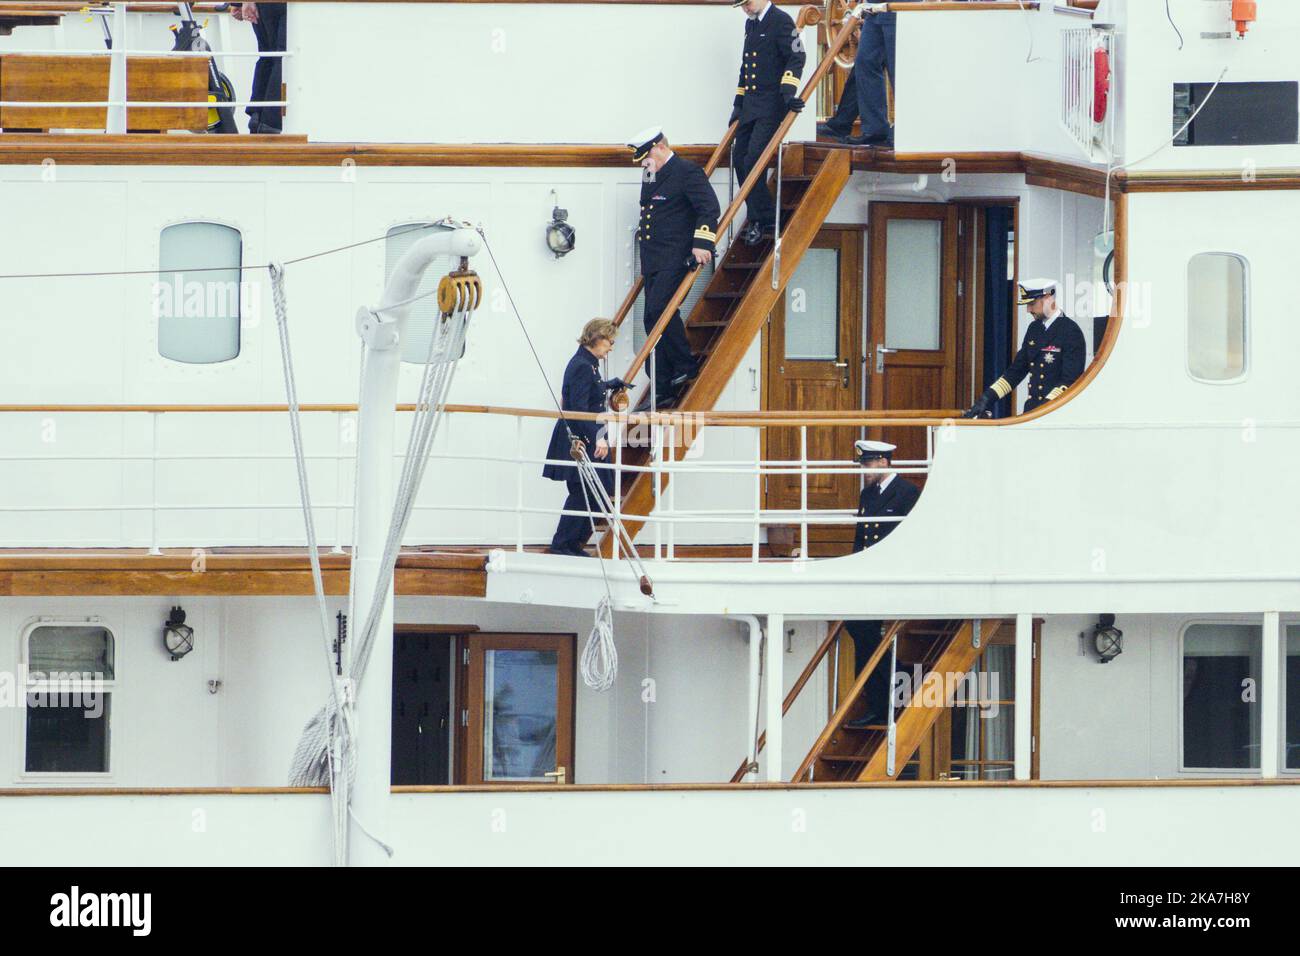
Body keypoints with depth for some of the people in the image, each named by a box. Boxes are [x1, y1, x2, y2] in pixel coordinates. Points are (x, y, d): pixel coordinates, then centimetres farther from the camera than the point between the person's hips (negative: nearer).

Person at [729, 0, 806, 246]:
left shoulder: (781, 21, -9)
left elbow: (796, 57, -16)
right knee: (740, 159, 5)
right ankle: (759, 220, 13)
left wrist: (789, 92, -25)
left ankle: (764, 221, -4)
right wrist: (738, 104, 25)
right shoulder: (750, 24, 18)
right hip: (750, 105, 9)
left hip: (771, 105, -9)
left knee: (752, 162, -14)